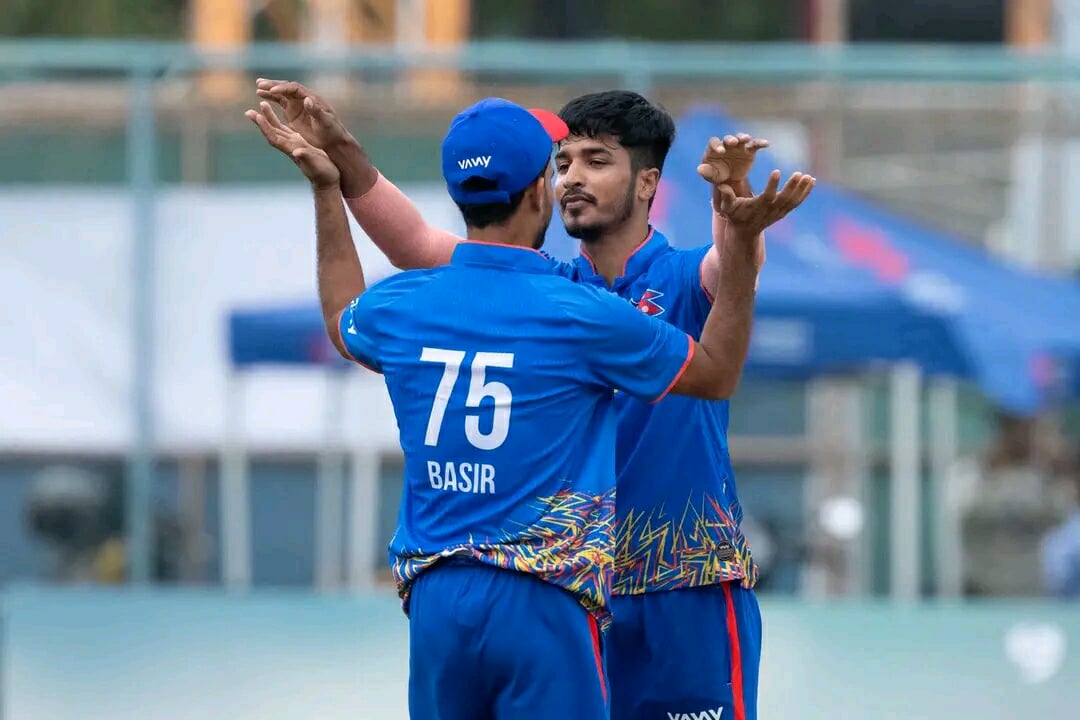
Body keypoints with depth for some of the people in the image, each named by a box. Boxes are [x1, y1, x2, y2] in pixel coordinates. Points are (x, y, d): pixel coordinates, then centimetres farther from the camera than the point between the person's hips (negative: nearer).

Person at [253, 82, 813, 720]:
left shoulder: (684, 280, -4)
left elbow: (735, 264, -26)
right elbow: (415, 244, 3)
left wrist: (733, 192, -48)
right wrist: (343, 154, -10)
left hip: (691, 583, -5)